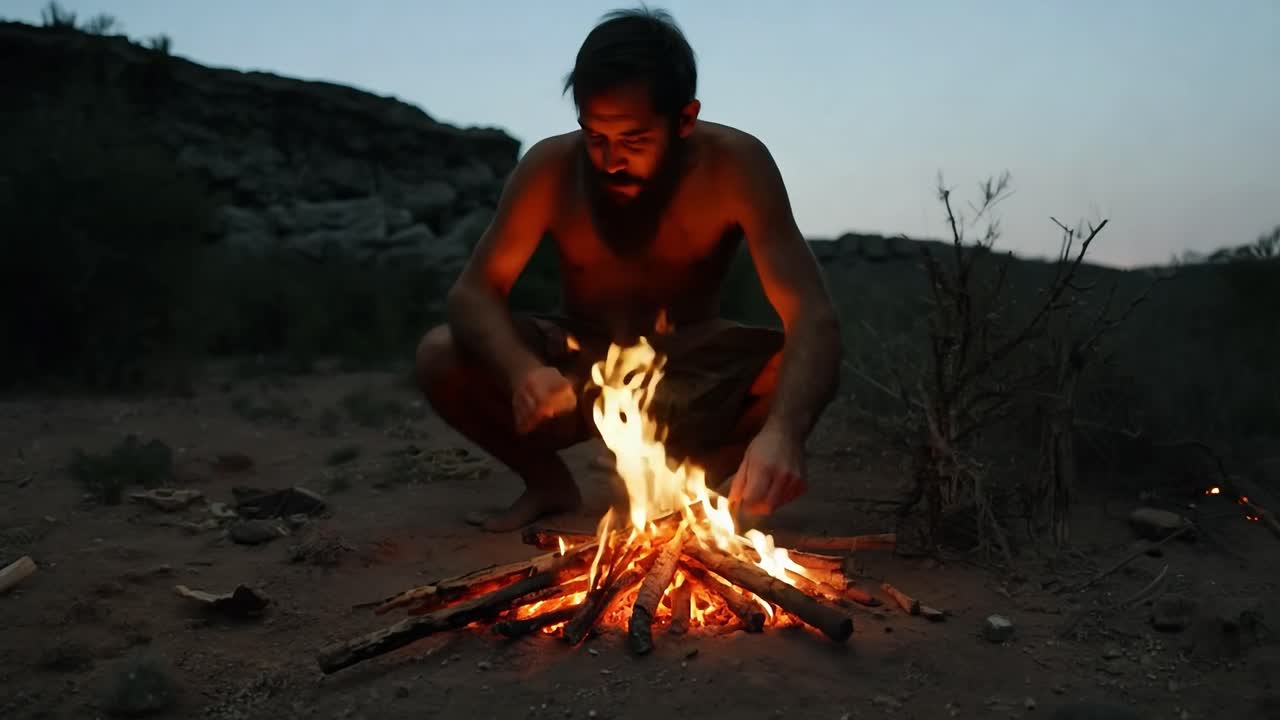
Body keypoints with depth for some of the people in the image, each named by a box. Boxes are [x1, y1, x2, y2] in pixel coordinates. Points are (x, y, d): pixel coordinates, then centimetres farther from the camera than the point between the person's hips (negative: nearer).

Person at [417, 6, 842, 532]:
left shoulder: (735, 165, -22)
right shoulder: (550, 168, -17)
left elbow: (813, 317, -30)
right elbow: (472, 294, -19)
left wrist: (782, 430, -51)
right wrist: (521, 371, -42)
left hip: (692, 379, 0)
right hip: (579, 370, 1)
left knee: (810, 368, -28)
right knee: (440, 357, -24)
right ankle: (549, 483, 3)